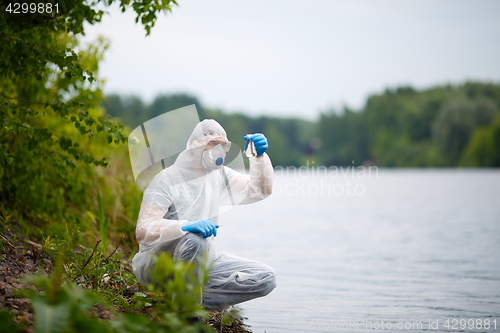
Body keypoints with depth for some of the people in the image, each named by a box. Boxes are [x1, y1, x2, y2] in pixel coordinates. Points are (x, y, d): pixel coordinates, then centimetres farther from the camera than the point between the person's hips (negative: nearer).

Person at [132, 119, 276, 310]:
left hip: (201, 262, 7)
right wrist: (186, 226, -40)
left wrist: (260, 156, -11)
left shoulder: (219, 175, 10)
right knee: (195, 241, -41)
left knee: (266, 278, -9)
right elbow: (143, 231, -25)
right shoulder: (168, 179, -14)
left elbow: (259, 190, 5)